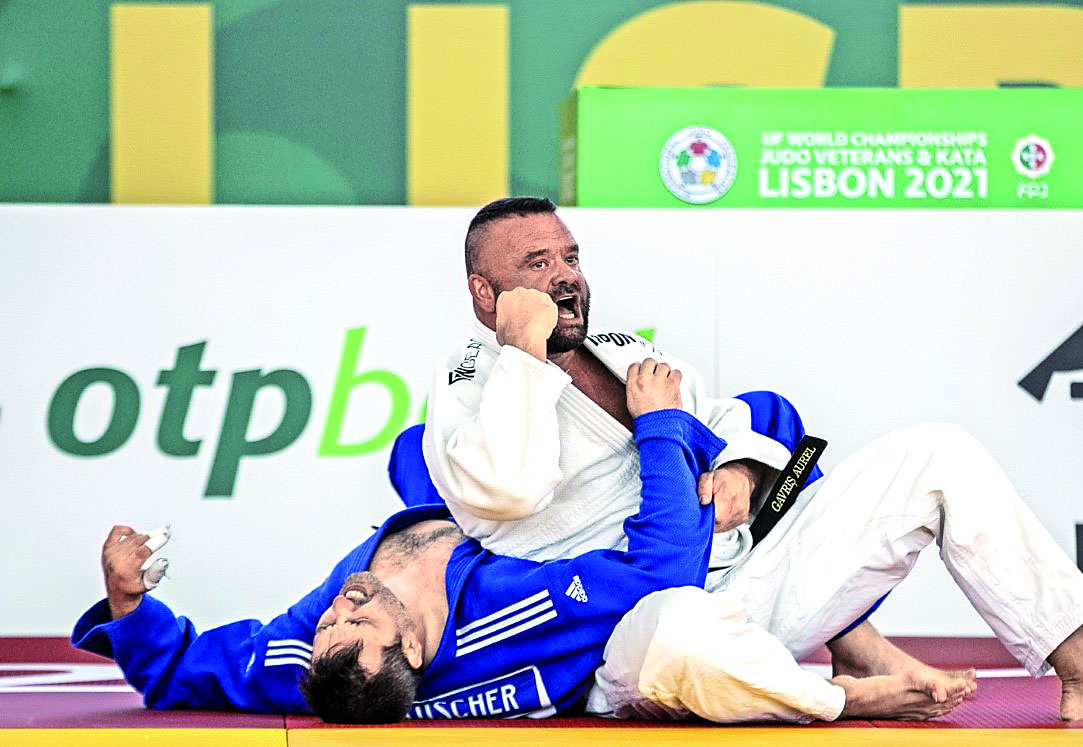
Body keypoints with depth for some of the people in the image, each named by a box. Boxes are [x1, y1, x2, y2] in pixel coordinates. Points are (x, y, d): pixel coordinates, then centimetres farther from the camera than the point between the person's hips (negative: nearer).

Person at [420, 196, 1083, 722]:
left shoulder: (625, 351, 23)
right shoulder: (470, 382, 1)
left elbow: (725, 420, 28)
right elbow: (505, 488, -20)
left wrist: (737, 470, 4)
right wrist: (524, 349, -12)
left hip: (748, 572, 8)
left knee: (938, 455, 1)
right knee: (679, 633, -48)